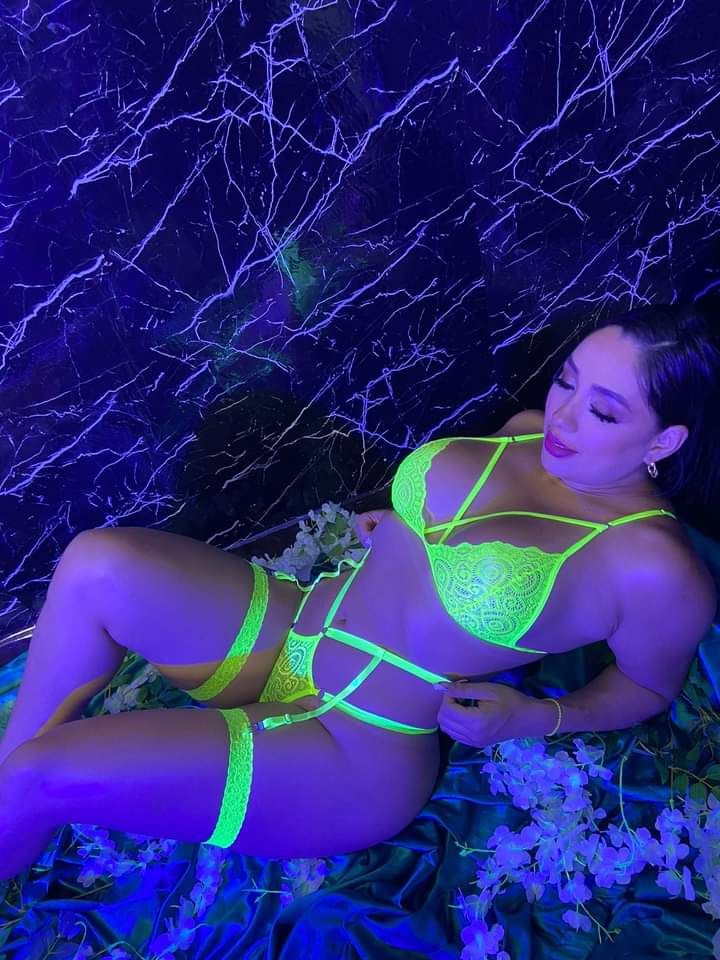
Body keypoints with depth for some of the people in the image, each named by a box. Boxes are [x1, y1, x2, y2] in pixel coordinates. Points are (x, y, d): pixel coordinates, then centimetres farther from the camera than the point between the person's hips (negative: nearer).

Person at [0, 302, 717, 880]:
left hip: (357, 750, -6)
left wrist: (531, 716, -14)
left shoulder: (655, 570, -17)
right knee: (96, 563, -17)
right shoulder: (528, 432, 3)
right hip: (287, 627, 7)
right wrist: (398, 526, 6)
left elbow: (648, 688, 0)